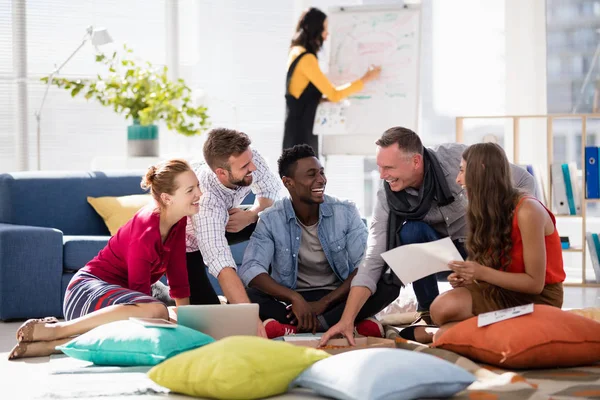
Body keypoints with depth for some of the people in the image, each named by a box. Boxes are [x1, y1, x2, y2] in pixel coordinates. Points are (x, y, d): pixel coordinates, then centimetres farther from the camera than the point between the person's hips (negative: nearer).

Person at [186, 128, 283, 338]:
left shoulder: (248, 158, -29)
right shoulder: (205, 198, -45)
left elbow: (272, 189, -6)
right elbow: (223, 266, -52)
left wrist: (252, 215, -27)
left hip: (220, 224, 6)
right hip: (183, 241, -6)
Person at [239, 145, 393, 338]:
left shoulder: (346, 212, -1)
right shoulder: (271, 220, -4)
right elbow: (251, 270, -17)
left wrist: (324, 303, -21)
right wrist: (295, 298, -33)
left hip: (337, 298, 1)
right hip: (291, 300, -1)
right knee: (245, 295, -31)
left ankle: (293, 327, -32)